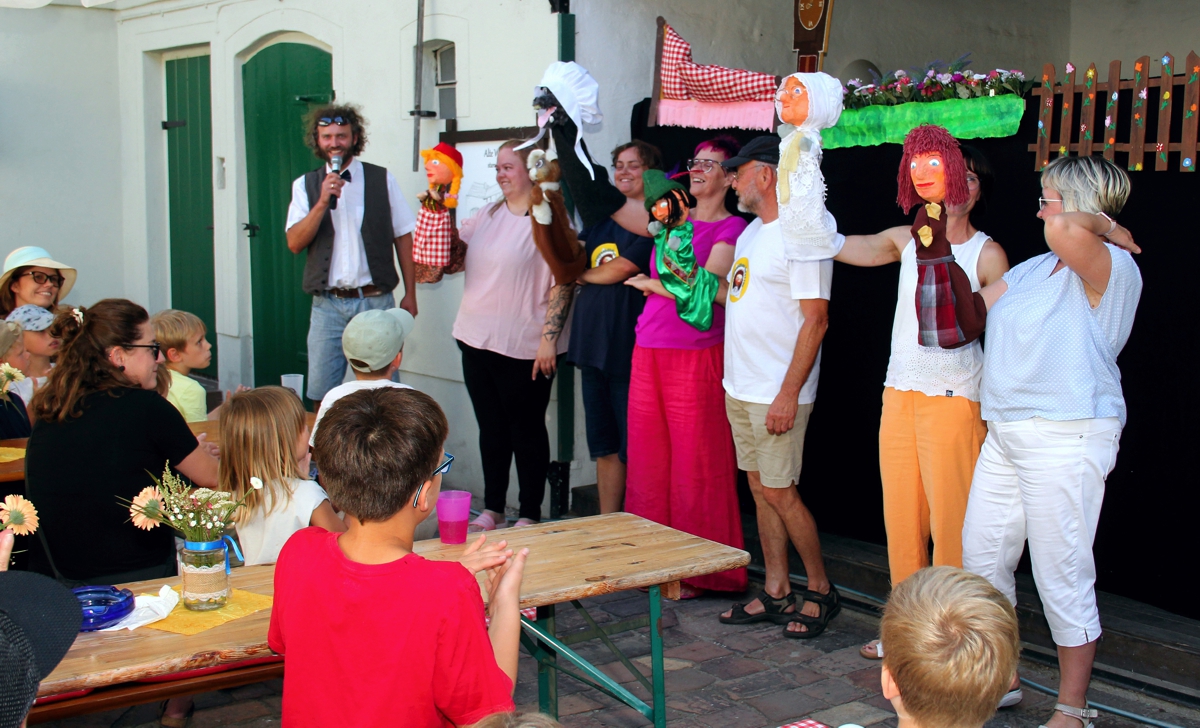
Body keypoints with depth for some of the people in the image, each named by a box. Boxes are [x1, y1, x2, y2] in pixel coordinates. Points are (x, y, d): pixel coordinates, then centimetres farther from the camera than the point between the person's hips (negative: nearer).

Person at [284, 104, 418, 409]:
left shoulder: (382, 179, 4)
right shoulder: (306, 185, 7)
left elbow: (402, 237, 6)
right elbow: (295, 243, -3)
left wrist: (410, 294, 3)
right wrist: (323, 202, -15)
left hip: (376, 301, -1)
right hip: (328, 305, 1)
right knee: (321, 395, 3)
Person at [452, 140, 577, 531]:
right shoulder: (487, 215, 13)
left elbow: (564, 283, -13)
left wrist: (549, 339, -17)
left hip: (524, 348, -7)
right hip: (477, 340, 7)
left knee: (527, 430, 5)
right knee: (491, 428, 14)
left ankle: (530, 514, 17)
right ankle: (492, 509, 25)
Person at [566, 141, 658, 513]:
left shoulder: (657, 221, -6)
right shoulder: (603, 216, 17)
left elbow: (618, 270, -13)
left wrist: (581, 273, 4)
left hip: (631, 350, -7)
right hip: (593, 344, 7)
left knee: (633, 448, -1)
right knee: (604, 446, 12)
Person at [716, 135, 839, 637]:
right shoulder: (752, 232, 15)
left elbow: (816, 319, -19)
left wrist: (789, 393, -22)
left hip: (777, 392, -9)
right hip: (740, 388, 9)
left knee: (779, 492, -3)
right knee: (760, 491, 12)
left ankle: (821, 590, 13)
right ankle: (775, 592, 20)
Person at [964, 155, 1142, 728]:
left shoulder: (1112, 270, -13)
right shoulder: (1035, 269, 15)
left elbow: (1066, 229, -32)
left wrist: (1106, 226, -14)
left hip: (1065, 439, -9)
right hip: (1005, 436, 9)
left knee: (1062, 577, 0)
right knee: (981, 559, 15)